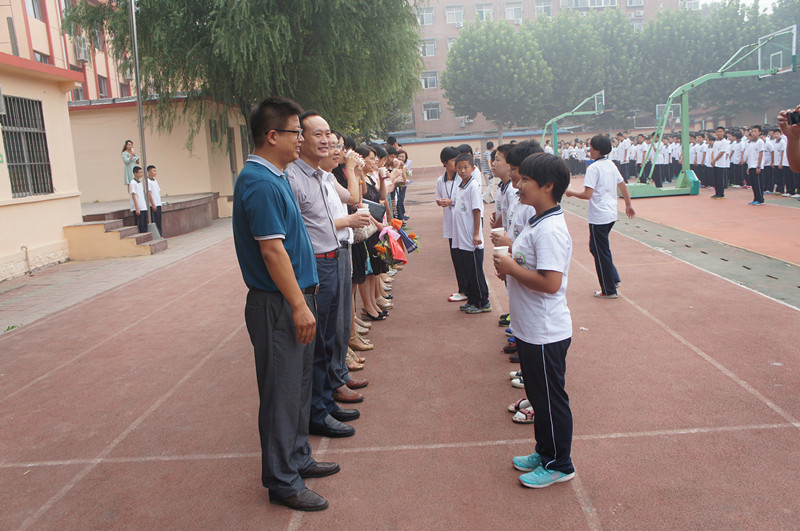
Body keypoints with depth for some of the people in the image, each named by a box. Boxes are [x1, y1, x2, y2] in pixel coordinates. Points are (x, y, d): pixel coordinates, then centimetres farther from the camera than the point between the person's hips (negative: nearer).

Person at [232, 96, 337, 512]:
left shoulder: (273, 177, 13)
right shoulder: (260, 183, -19)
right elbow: (271, 249, -23)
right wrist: (298, 305, -21)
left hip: (292, 299, 10)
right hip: (278, 306, -10)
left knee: (298, 385, 19)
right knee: (281, 392, 1)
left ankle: (297, 458, 34)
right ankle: (282, 482, 15)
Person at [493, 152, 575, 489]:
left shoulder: (550, 230, -24)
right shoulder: (537, 223, 9)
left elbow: (550, 282, -31)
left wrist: (512, 268, -20)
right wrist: (510, 264, 2)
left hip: (545, 334, -10)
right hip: (530, 330, 10)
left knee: (550, 398, 7)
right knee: (538, 394, 22)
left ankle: (559, 464, 24)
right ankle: (544, 452, 39)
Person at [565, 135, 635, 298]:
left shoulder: (593, 168, -17)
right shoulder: (611, 165, 8)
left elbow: (587, 194, -23)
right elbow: (623, 185, 16)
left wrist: (572, 193, -6)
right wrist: (628, 205, 27)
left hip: (598, 217, -8)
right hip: (611, 215, 8)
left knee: (601, 253, 3)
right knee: (595, 247, 21)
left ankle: (609, 290, 12)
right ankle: (613, 278, 21)